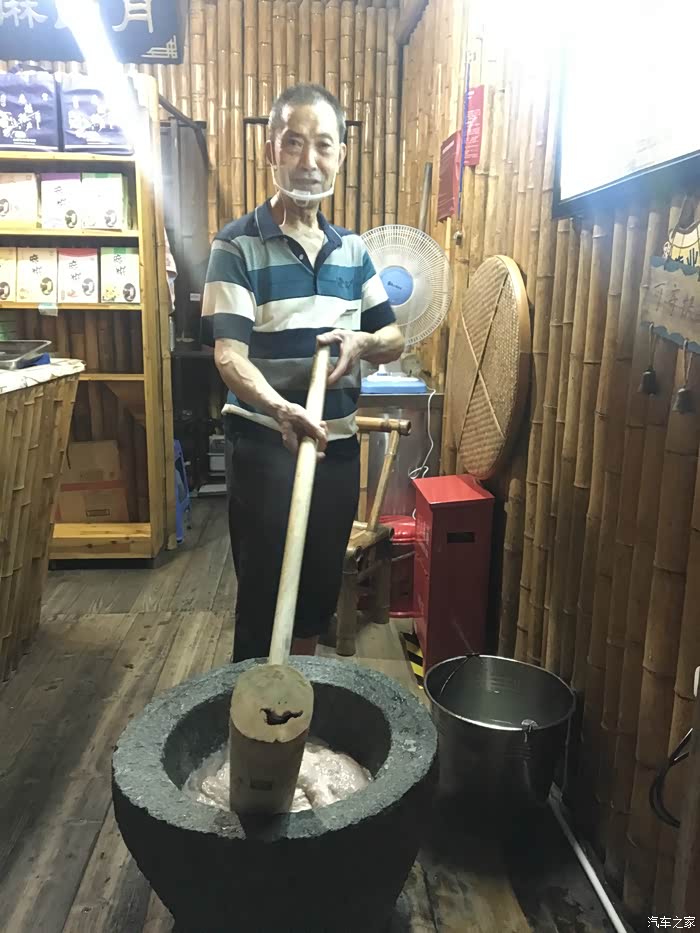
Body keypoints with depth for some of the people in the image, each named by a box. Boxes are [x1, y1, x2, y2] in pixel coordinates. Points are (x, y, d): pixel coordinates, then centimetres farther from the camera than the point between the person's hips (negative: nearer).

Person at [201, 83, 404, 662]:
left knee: (320, 591, 16)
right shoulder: (237, 245, -9)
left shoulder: (352, 249, 9)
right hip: (265, 445, -5)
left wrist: (362, 342, -11)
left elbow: (395, 341, 13)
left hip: (339, 443, 6)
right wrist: (279, 408, -39)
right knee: (264, 597, 2)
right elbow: (229, 355, -19)